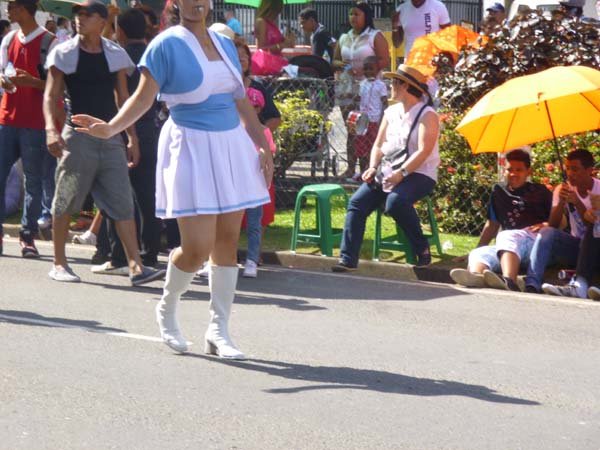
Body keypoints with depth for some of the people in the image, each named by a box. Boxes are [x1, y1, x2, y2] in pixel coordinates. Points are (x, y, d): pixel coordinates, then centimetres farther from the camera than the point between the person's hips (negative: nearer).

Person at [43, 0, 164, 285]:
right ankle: (59, 264, 16)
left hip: (111, 137, 3)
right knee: (66, 203, 3)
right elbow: (51, 95, -5)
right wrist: (51, 128, -21)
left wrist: (132, 138, 9)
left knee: (123, 204, -3)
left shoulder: (115, 55, 9)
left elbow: (123, 98, 14)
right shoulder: (65, 54, 0)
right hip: (78, 136, -3)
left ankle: (136, 267, -7)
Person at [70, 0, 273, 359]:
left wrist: (263, 145, 15)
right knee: (197, 248, -10)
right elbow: (144, 97, -12)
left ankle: (219, 331, 15)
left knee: (227, 242, 5)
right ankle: (167, 308, 19)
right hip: (190, 148, -6)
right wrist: (111, 128, -27)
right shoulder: (167, 45, -6)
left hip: (231, 145, 6)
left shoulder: (225, 45, 12)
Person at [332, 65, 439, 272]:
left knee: (395, 201, -35)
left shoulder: (427, 115, -5)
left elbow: (423, 151, -16)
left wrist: (401, 173, -27)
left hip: (418, 175, -6)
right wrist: (373, 167, -2)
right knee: (357, 202, -15)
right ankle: (348, 259, -18)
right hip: (389, 173, 6)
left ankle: (422, 249, -15)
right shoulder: (391, 112, 17)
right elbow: (378, 146, 18)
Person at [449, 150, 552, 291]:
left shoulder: (540, 192, 13)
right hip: (508, 249, 5)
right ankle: (476, 276, -62)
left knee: (507, 236, -35)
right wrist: (478, 247, 22)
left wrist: (547, 225, -11)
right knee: (478, 254, -22)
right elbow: (492, 225, 29)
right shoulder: (499, 192, 25)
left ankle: (509, 282, -64)